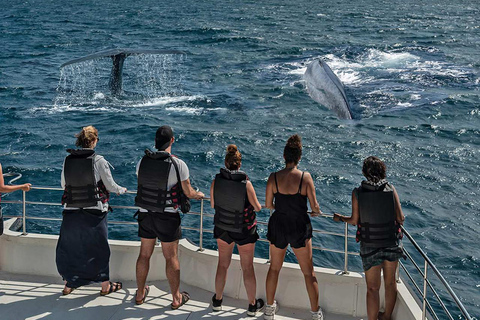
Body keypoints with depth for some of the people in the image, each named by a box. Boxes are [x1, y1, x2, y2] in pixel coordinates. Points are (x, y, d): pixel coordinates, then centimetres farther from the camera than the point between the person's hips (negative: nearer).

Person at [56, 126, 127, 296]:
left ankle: (68, 284, 25)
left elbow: (63, 185, 9)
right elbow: (110, 186, -5)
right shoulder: (98, 160, -12)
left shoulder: (68, 160, -1)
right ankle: (105, 285, 21)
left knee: (69, 246, 15)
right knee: (99, 247, 10)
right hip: (94, 211, -3)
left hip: (71, 211, 3)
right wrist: (122, 190, 16)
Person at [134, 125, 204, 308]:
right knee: (171, 258, 7)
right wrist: (198, 195, 16)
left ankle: (140, 294, 29)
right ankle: (176, 298, 18)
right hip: (167, 217, -4)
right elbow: (188, 193, -7)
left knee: (144, 255, 16)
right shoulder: (178, 165, -16)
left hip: (146, 215, 4)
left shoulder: (143, 162, -3)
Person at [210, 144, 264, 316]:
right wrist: (258, 205, 11)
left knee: (223, 265, 20)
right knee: (247, 267, 12)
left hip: (222, 229, 3)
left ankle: (217, 301, 35)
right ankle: (252, 305, 26)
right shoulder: (246, 184, -23)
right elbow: (257, 207, -12)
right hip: (244, 231, -3)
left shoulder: (216, 181, -15)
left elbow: (213, 205, 0)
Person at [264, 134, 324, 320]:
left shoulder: (274, 177, -11)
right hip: (300, 228, -2)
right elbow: (314, 206, -13)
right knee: (309, 273, 14)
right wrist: (317, 212, 10)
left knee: (274, 268, 22)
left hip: (278, 227, 2)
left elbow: (268, 205, -1)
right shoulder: (305, 177, -16)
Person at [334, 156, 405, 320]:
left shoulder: (358, 192, -10)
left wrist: (340, 218, 14)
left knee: (373, 288, 9)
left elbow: (355, 220, -5)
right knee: (390, 282, 22)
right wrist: (401, 219, 18)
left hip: (369, 245, -2)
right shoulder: (390, 189, -7)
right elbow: (400, 219, -6)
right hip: (392, 243, 2)